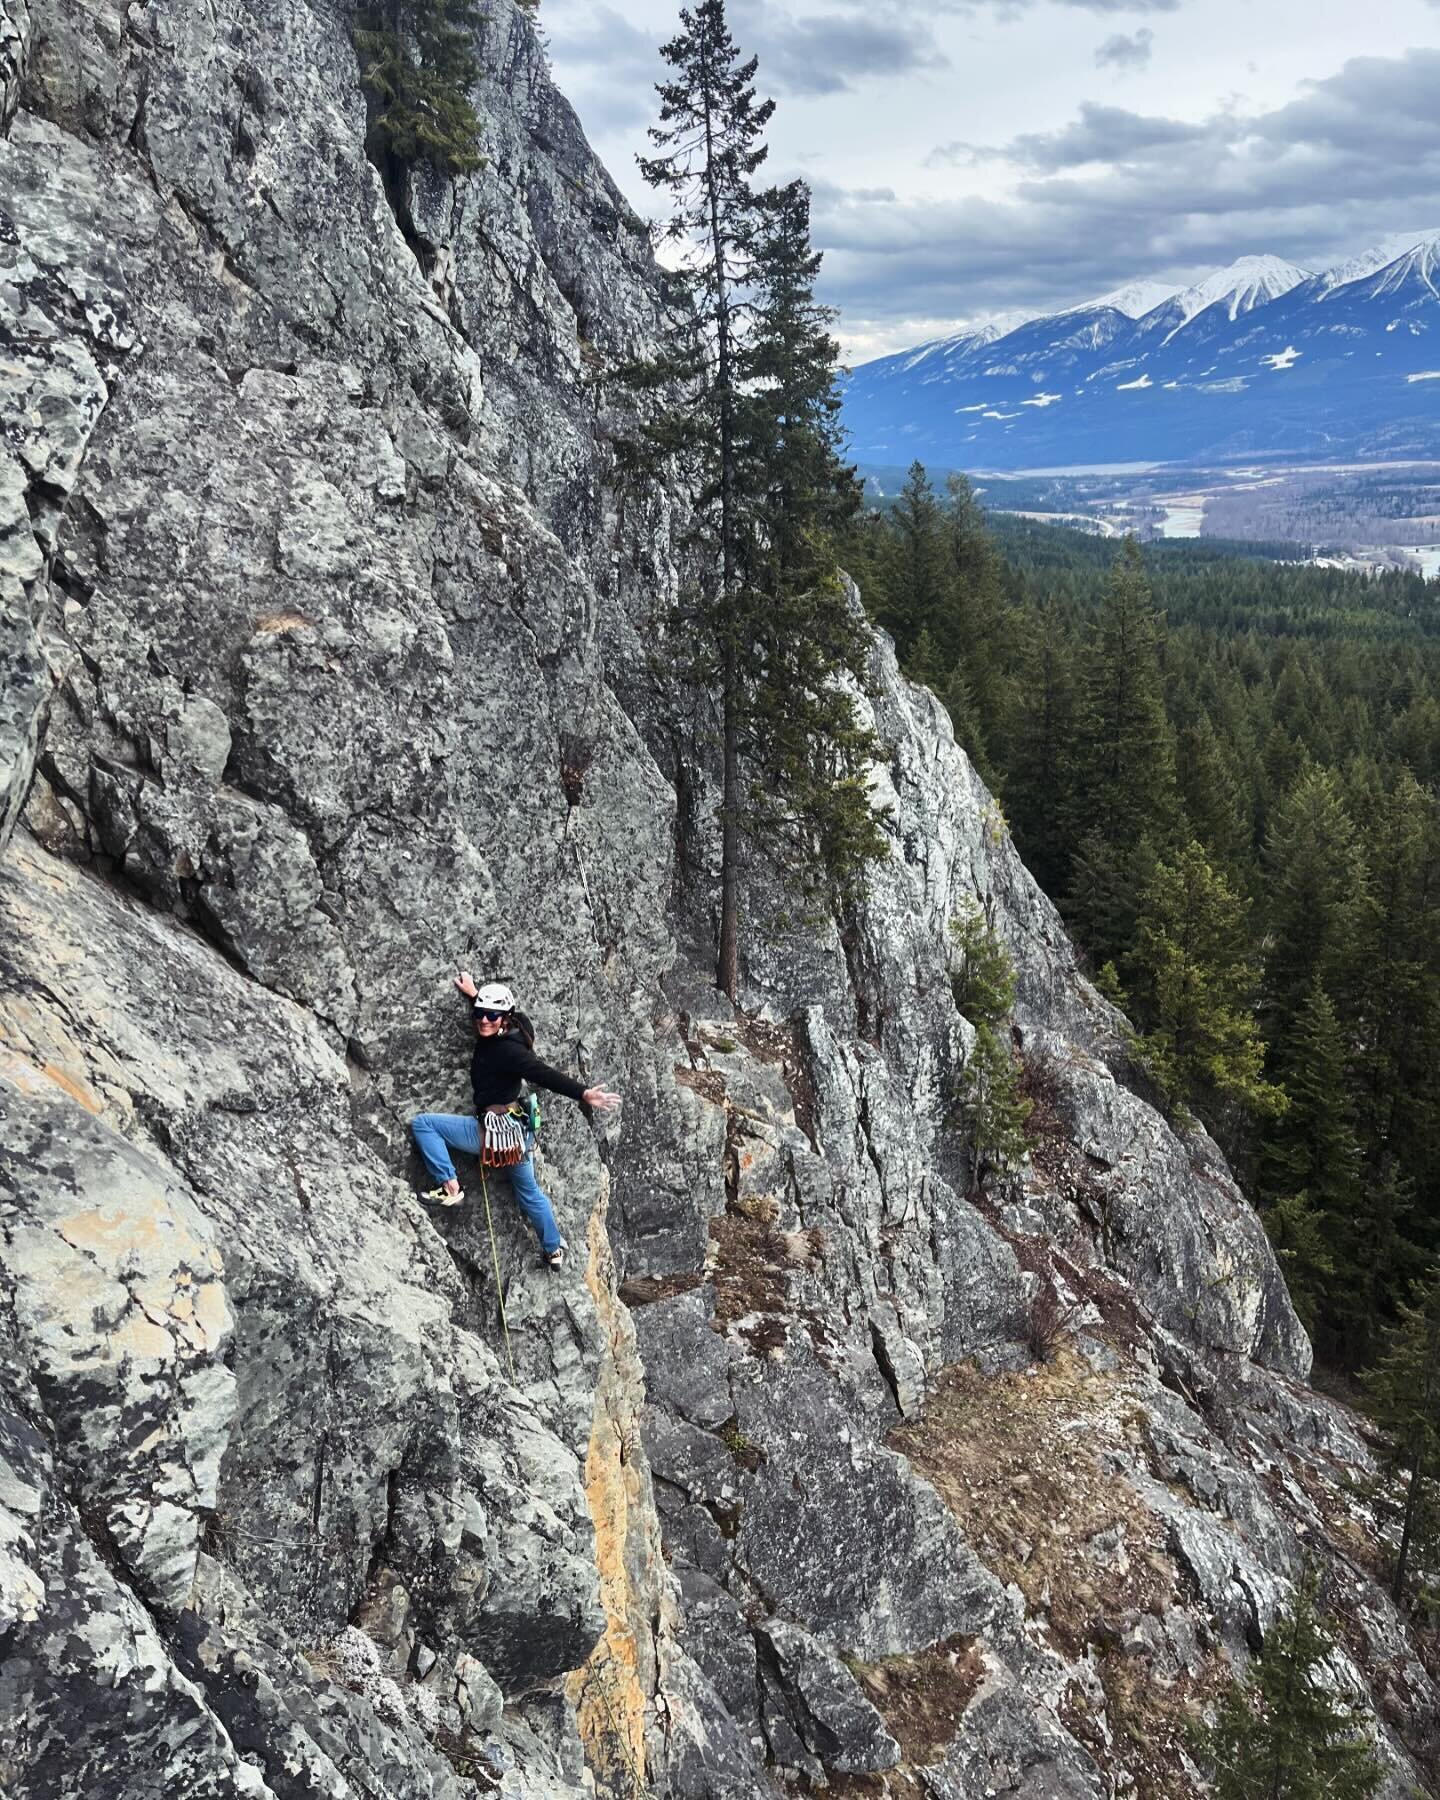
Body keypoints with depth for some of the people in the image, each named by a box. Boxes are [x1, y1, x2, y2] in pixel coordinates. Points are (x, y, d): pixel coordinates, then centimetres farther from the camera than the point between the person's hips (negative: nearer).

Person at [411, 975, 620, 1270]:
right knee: (530, 1193, 27)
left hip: (496, 1131, -10)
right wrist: (473, 994, 35)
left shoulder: (506, 1049, -19)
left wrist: (583, 1093, -38)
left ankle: (450, 1187, -6)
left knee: (422, 1123, -4)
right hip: (518, 1131, 10)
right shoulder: (494, 1038, 5)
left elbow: (544, 1074, -30)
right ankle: (554, 1249, 40)